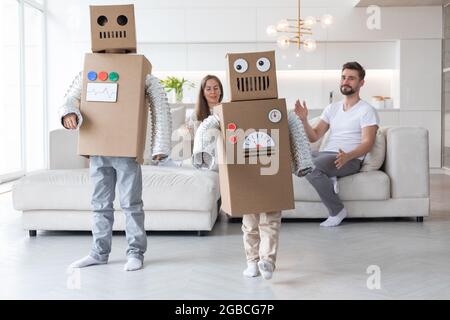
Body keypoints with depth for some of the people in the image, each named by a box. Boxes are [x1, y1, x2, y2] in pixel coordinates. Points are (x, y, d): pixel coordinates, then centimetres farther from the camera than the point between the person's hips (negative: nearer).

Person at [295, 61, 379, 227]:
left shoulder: (367, 110, 1)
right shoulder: (332, 108, 20)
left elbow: (367, 143, -12)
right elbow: (314, 136, 14)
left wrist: (348, 156, -31)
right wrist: (304, 120, -7)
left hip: (350, 159, -6)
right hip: (325, 154, 6)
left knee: (310, 166, -34)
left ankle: (337, 211, -17)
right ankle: (327, 179, -9)